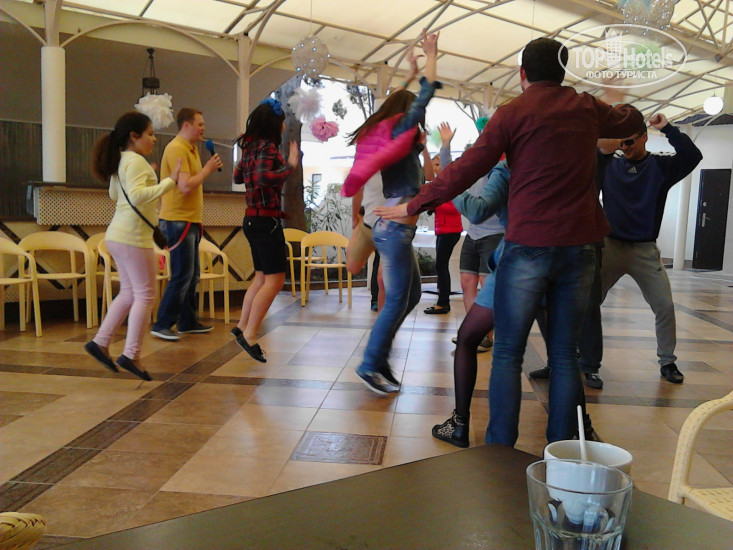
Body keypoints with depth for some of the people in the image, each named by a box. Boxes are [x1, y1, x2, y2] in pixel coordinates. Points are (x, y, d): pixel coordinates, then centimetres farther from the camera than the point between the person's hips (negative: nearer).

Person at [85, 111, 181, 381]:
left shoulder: (121, 161, 16)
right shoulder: (136, 161, -13)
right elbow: (136, 196, -28)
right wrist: (169, 181, -26)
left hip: (119, 236, 10)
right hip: (133, 237, -10)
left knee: (129, 293, 16)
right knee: (145, 294, -3)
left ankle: (100, 342, 19)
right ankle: (131, 355, -1)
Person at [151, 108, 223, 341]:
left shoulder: (189, 149, 17)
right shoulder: (176, 149, -13)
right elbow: (185, 186, -21)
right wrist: (207, 169, -13)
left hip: (190, 220, 10)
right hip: (178, 220, -10)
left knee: (192, 275, 13)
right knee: (182, 275, -9)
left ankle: (187, 322, 21)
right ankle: (162, 325, -2)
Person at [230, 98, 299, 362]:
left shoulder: (250, 146, 13)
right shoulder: (267, 146, -14)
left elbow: (237, 177, 26)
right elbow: (264, 177, -31)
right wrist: (290, 165, -22)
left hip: (253, 220, 10)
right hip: (266, 220, -10)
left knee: (262, 278, 17)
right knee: (275, 279, -6)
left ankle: (242, 327, 23)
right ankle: (249, 335, -5)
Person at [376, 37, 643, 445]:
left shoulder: (512, 113, -2)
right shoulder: (586, 108, 11)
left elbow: (466, 170, -5)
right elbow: (633, 120, 31)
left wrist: (413, 206, 2)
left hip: (528, 246, -4)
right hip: (580, 245, 4)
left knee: (508, 353, 3)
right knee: (565, 354, 9)